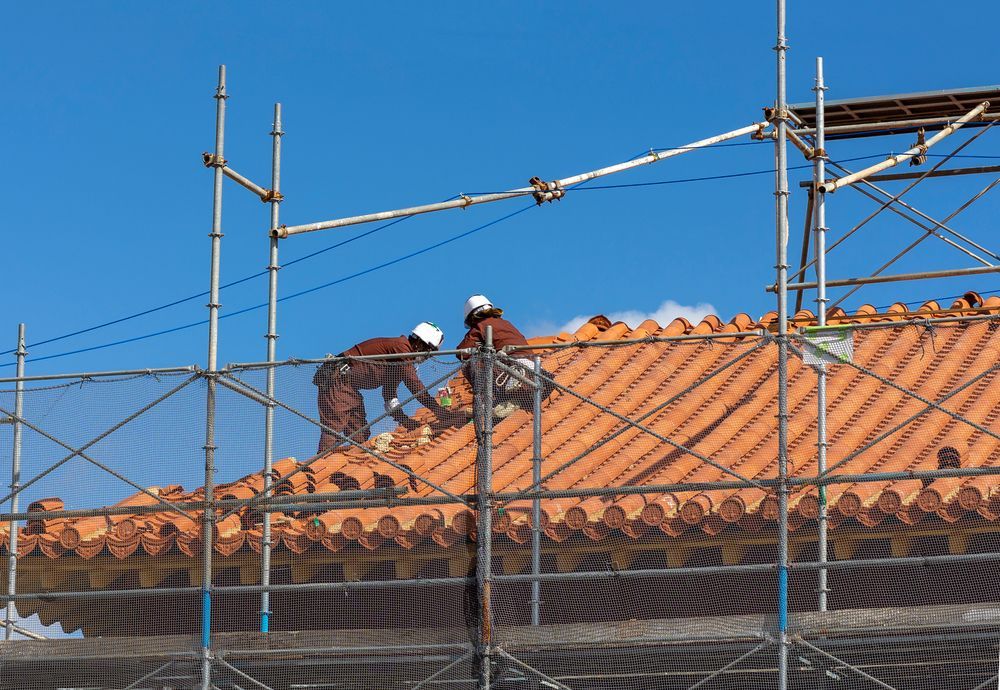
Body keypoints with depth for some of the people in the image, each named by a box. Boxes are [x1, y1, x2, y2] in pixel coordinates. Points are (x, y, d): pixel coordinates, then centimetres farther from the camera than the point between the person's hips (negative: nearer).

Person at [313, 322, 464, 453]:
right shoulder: (401, 347, -14)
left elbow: (389, 393, 18)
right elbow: (415, 387, -19)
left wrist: (403, 418, 5)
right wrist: (442, 413, -17)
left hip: (349, 386, 11)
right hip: (337, 379, -11)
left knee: (360, 434, 5)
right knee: (333, 428, -17)